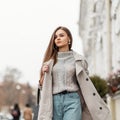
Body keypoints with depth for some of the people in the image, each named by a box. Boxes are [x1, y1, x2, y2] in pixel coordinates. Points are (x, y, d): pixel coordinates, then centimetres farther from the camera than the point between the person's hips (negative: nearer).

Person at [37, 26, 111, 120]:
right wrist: (43, 74, -4)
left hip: (72, 100, -3)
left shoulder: (78, 59, 6)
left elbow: (86, 86, 9)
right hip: (54, 101, 3)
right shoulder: (50, 60, 12)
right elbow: (42, 86, 17)